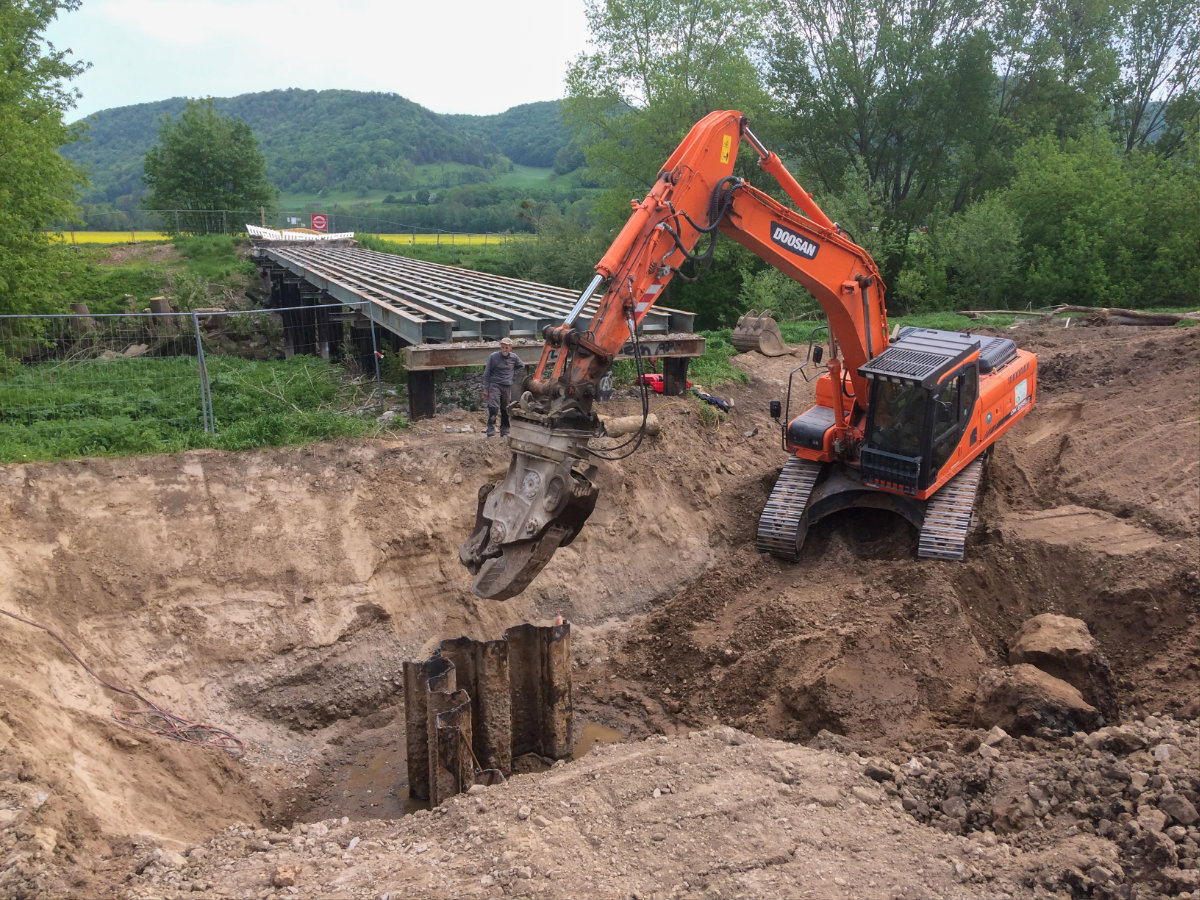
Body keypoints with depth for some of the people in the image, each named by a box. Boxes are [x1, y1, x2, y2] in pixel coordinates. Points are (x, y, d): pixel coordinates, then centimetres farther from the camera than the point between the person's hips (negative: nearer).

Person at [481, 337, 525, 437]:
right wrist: (485, 389, -3)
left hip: (507, 386, 3)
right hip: (495, 385, -3)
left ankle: (505, 430, 18)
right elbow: (486, 374, 0)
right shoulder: (493, 357, -5)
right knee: (493, 407, -15)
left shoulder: (514, 357, 3)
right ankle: (491, 429, -13)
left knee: (506, 410, 7)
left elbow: (521, 366, 25)